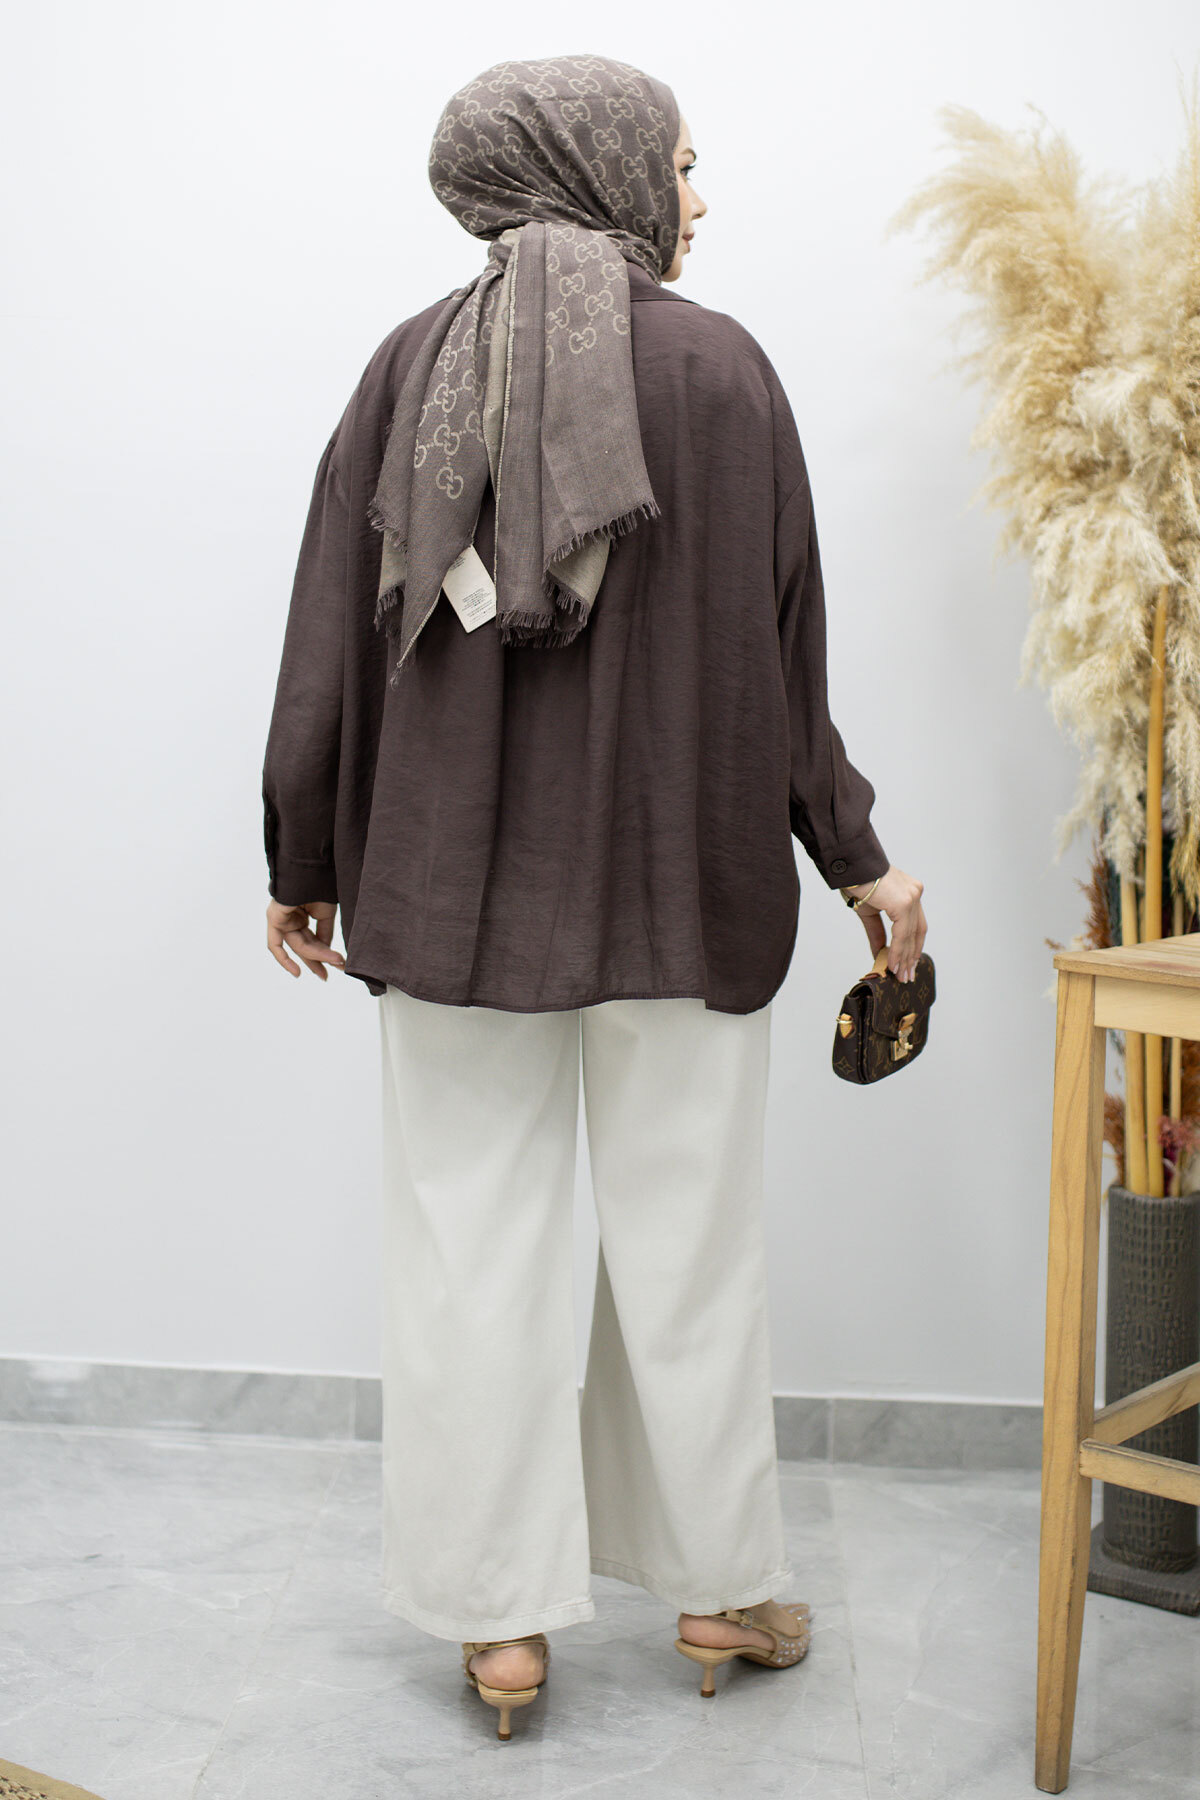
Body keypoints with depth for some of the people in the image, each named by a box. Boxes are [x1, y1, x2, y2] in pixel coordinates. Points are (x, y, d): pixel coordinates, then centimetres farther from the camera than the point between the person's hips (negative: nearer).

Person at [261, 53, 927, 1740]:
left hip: (451, 882, 2)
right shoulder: (720, 368, -5)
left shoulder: (411, 366, 1)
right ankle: (719, 1583, 27)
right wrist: (857, 860, 8)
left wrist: (304, 868, 10)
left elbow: (334, 638, 1)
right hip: (682, 884, -1)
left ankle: (501, 1617, 19)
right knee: (685, 1241, 12)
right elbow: (782, 652, -3)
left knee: (471, 1242, 10)